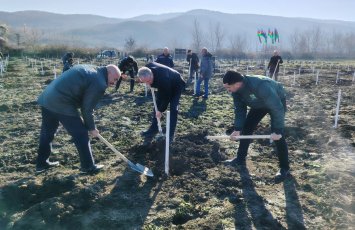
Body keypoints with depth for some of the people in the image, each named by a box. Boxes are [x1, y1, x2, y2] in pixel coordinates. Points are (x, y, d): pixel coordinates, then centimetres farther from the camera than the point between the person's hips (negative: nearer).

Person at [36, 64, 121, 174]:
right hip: (62, 104, -10)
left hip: (47, 98, 10)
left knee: (47, 132, 22)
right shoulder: (99, 84, -11)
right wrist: (91, 128, 5)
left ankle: (42, 163, 37)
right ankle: (88, 166, 16)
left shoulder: (88, 69, 17)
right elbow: (87, 109, -9)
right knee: (81, 134, 4)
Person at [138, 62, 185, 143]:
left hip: (176, 85, -7)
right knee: (157, 105, 5)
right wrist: (151, 84, -3)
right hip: (165, 86, 7)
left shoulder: (162, 79, -45)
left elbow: (166, 97, -31)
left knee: (173, 108, -17)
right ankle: (153, 129, 14)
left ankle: (170, 134, -10)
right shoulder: (147, 69, -26)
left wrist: (160, 110, -22)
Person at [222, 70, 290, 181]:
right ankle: (240, 159, 18)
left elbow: (277, 108, -38)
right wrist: (237, 129, -14)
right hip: (259, 104, 7)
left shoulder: (260, 86, -45)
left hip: (277, 102, -7)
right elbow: (239, 109, -9)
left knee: (277, 135, -15)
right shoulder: (236, 90, -22)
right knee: (246, 128, 4)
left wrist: (277, 131, -34)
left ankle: (284, 168, 0)